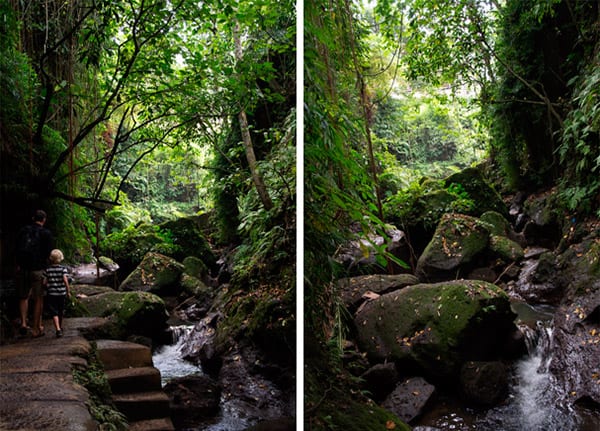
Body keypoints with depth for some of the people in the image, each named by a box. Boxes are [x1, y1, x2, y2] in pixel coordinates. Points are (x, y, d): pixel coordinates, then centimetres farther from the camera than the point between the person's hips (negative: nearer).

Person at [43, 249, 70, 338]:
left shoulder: (47, 270, -2)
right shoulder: (63, 268, -7)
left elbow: (44, 282, -3)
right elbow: (65, 280, -17)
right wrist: (68, 291, -9)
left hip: (51, 294, -1)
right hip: (62, 293, 1)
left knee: (54, 313, -2)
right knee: (61, 312, 18)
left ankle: (58, 329, -18)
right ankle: (60, 327, 35)